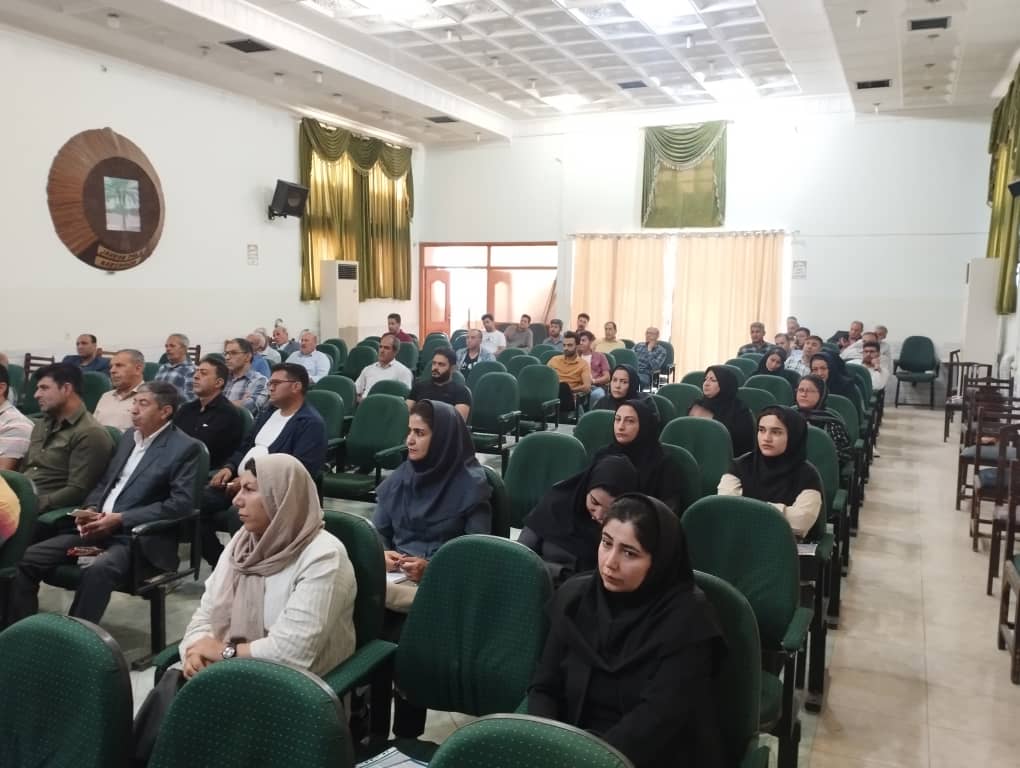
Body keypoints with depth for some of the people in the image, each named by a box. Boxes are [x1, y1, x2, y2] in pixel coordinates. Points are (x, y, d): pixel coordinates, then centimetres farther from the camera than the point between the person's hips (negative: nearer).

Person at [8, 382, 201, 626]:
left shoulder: (185, 448, -6)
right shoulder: (129, 436, 17)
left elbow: (181, 503, -16)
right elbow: (105, 481, 22)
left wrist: (120, 519, -18)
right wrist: (90, 509, -2)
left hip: (138, 537, -7)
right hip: (98, 528, 7)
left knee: (97, 571, -35)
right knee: (27, 559, -7)